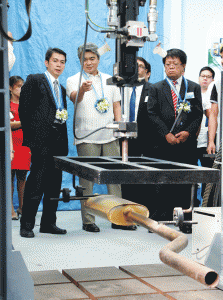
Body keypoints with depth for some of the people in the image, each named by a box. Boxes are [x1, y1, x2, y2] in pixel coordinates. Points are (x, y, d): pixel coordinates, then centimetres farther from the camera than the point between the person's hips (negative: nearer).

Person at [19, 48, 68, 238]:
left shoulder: (62, 89, 22)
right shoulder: (34, 81, 1)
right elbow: (24, 110, -5)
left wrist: (64, 140, 10)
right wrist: (30, 136, -9)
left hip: (59, 143, 7)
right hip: (41, 140, -7)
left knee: (55, 184, 8)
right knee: (36, 183, -8)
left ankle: (48, 223, 16)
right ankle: (27, 225, -1)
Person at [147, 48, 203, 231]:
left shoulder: (194, 88, 12)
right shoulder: (156, 89, 10)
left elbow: (198, 114, 6)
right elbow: (152, 114, 1)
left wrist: (188, 132, -9)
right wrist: (166, 134, -10)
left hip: (187, 143, 1)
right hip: (163, 145, -1)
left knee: (186, 184, 1)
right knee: (162, 185, -2)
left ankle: (184, 219, 9)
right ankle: (160, 219, 4)